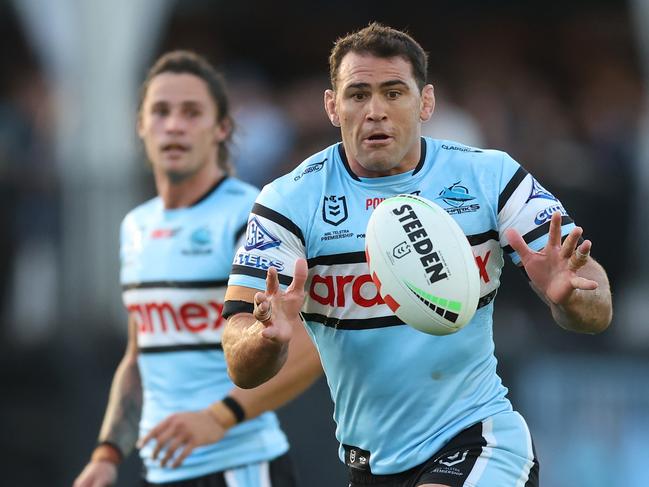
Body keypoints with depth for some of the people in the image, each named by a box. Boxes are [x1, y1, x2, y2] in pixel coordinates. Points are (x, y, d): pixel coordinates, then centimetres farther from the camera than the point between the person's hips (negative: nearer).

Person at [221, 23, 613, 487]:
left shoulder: (490, 175, -3)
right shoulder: (289, 201, -4)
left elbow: (597, 312, -6)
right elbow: (243, 371, -10)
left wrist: (567, 294, -30)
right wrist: (269, 339, -34)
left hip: (479, 437, -2)